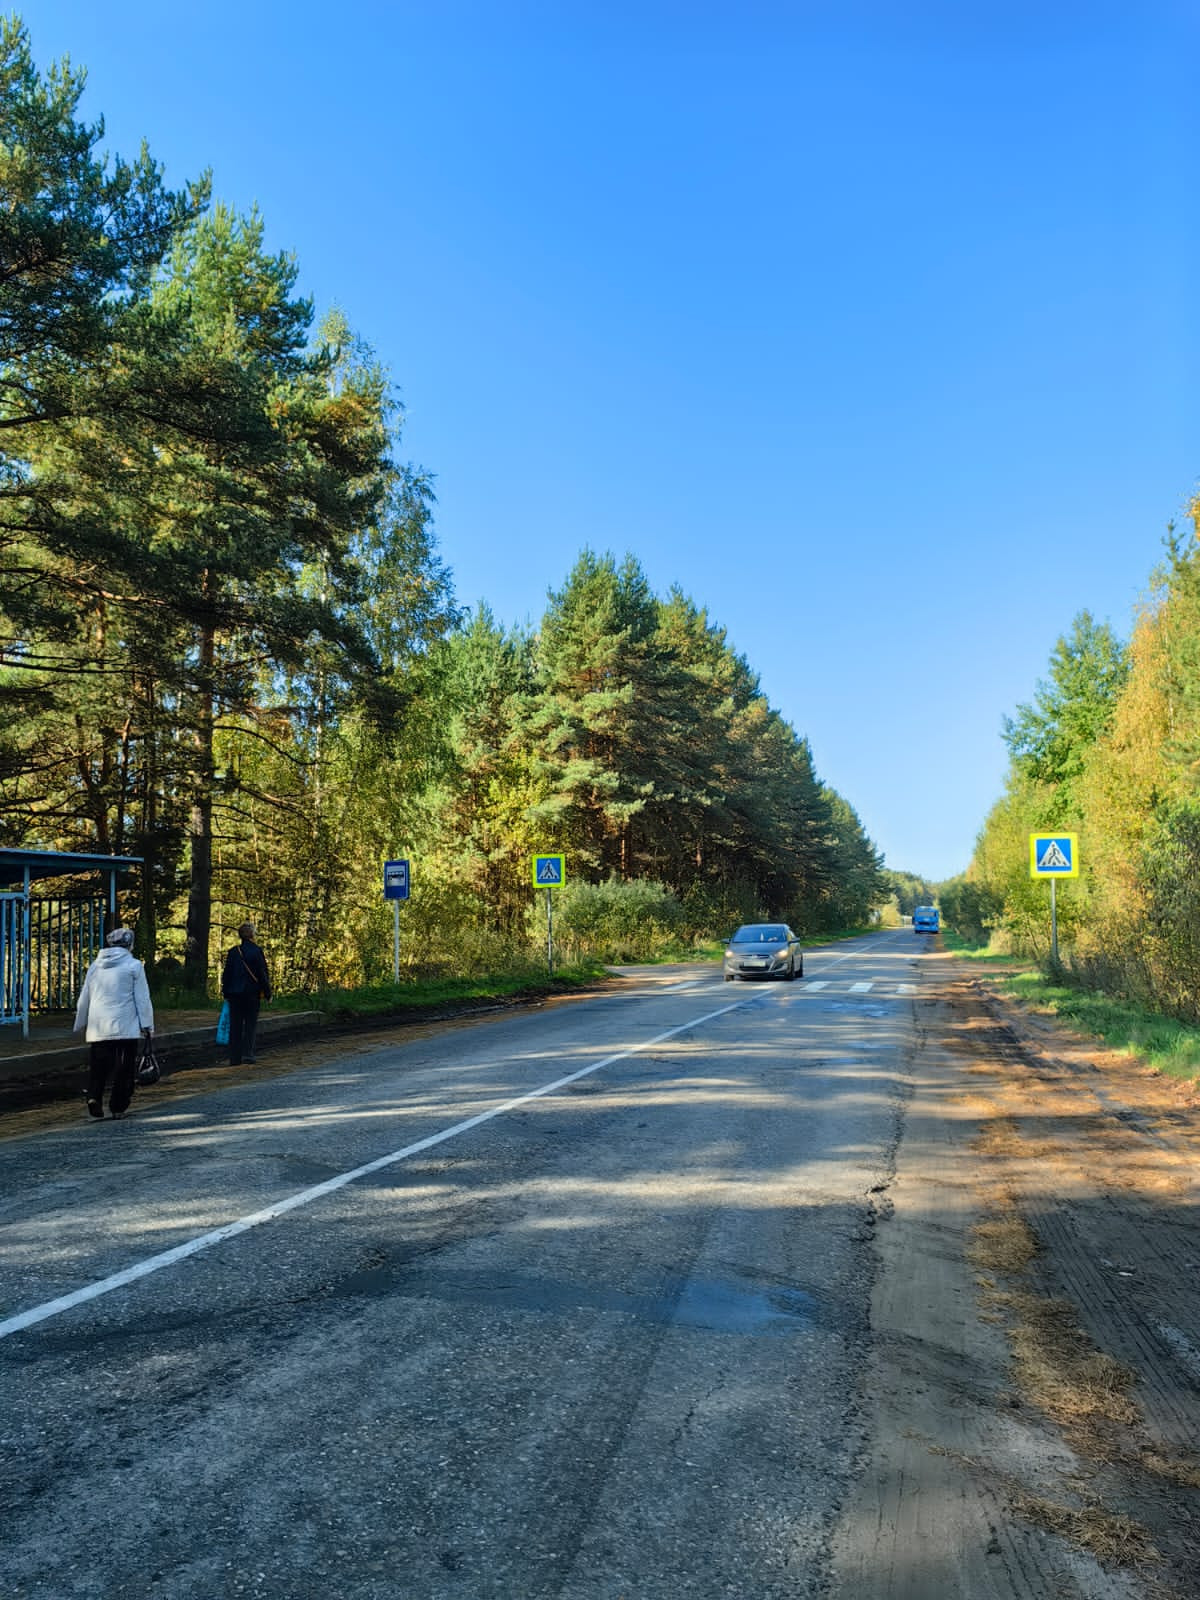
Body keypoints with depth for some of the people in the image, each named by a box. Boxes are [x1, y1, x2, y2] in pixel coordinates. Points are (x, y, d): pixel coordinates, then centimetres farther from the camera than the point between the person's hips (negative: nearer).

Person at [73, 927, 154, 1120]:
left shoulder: (95, 965, 11)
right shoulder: (133, 965, -2)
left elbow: (84, 999, 17)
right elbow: (142, 998, -4)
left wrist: (81, 1025, 27)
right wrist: (147, 1024, 0)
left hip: (98, 1027, 4)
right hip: (125, 1026, -4)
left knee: (98, 1065, 10)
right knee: (124, 1066, 4)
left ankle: (93, 1095, -12)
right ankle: (118, 1106, 4)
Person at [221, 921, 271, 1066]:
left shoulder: (233, 952, 3)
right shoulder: (256, 951, -9)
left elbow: (227, 974, 8)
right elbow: (263, 974, -8)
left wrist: (226, 993, 17)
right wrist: (267, 993, -1)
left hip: (234, 994, 4)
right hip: (252, 994, -3)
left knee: (235, 1026, 7)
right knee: (251, 1023, 7)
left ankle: (235, 1058, 8)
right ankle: (247, 1052, -4)